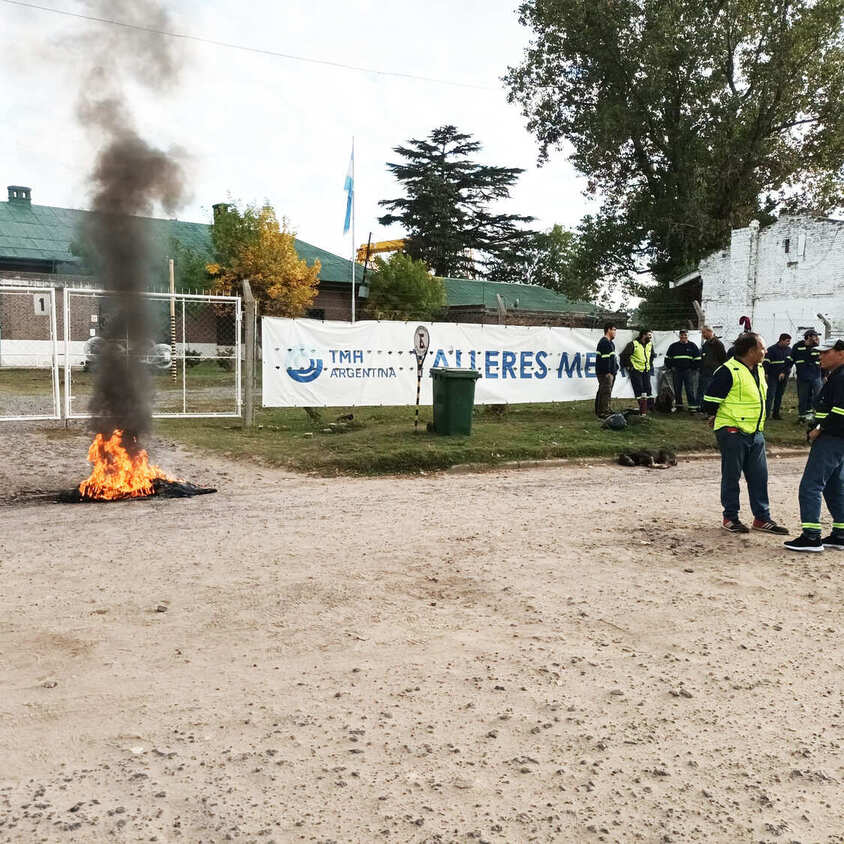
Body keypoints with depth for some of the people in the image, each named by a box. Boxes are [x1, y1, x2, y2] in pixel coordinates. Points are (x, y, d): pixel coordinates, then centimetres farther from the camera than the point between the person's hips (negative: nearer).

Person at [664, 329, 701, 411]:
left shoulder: (693, 346, 6)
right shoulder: (673, 346, 9)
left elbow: (697, 359, 8)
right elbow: (667, 358, 15)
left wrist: (694, 369, 1)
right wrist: (670, 367, 6)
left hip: (688, 371, -2)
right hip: (677, 371, 2)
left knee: (690, 390, -7)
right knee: (677, 390, 6)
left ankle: (692, 406, -5)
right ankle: (679, 406, 15)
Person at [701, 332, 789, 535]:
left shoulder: (758, 370, 13)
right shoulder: (728, 371, -15)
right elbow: (710, 398, -13)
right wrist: (715, 417, 1)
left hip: (755, 432, 8)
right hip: (732, 432, -8)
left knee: (759, 476, 9)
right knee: (731, 476, 2)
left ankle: (762, 518, 18)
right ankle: (730, 518, 13)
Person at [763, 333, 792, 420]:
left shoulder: (789, 350, 9)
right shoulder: (771, 349, -3)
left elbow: (789, 362, 1)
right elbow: (766, 362, -9)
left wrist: (784, 373, -12)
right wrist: (765, 373, -19)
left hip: (783, 376, 5)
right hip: (773, 376, -5)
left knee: (779, 395, 9)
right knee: (770, 395, -11)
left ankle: (776, 413, 15)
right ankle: (766, 414, -13)